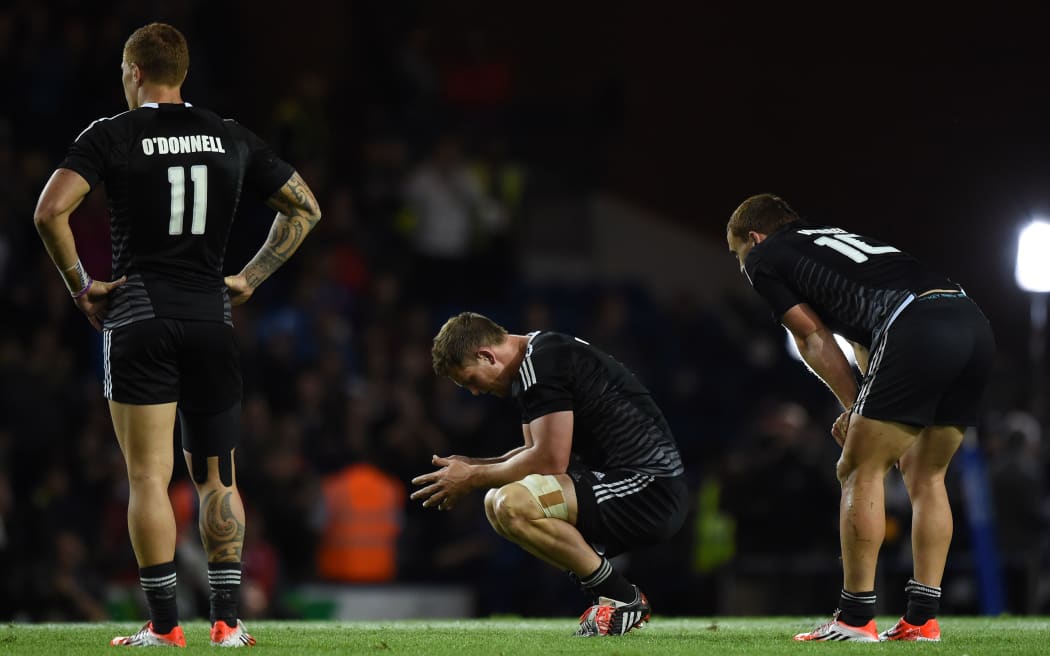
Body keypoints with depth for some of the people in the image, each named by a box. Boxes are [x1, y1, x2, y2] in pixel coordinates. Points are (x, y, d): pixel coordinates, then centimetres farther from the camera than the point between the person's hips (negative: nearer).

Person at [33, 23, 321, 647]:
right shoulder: (231, 138, 9)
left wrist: (80, 284, -2)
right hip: (212, 316, 3)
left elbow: (51, 211, -13)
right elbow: (306, 208, 15)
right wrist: (250, 279, 16)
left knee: (150, 477, -2)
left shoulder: (111, 135, -2)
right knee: (217, 476, 11)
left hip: (139, 316, -3)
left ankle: (165, 624, -5)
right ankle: (227, 620, 7)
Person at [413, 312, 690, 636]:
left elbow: (551, 461, -20)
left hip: (651, 488, -11)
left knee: (513, 504, -26)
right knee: (497, 503, 14)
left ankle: (621, 598, -11)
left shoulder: (541, 364, -15)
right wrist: (474, 465, 11)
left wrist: (473, 478, -8)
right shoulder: (539, 353, 17)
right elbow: (541, 451, 24)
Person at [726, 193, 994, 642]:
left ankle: (855, 620, 1)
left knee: (860, 471, 2)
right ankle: (922, 619, 16)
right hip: (972, 323, 8)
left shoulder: (762, 258, 16)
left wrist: (853, 407, 16)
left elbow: (813, 337, 10)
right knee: (926, 475, 18)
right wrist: (865, 415, 24)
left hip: (917, 329, -8)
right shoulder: (835, 238, 37)